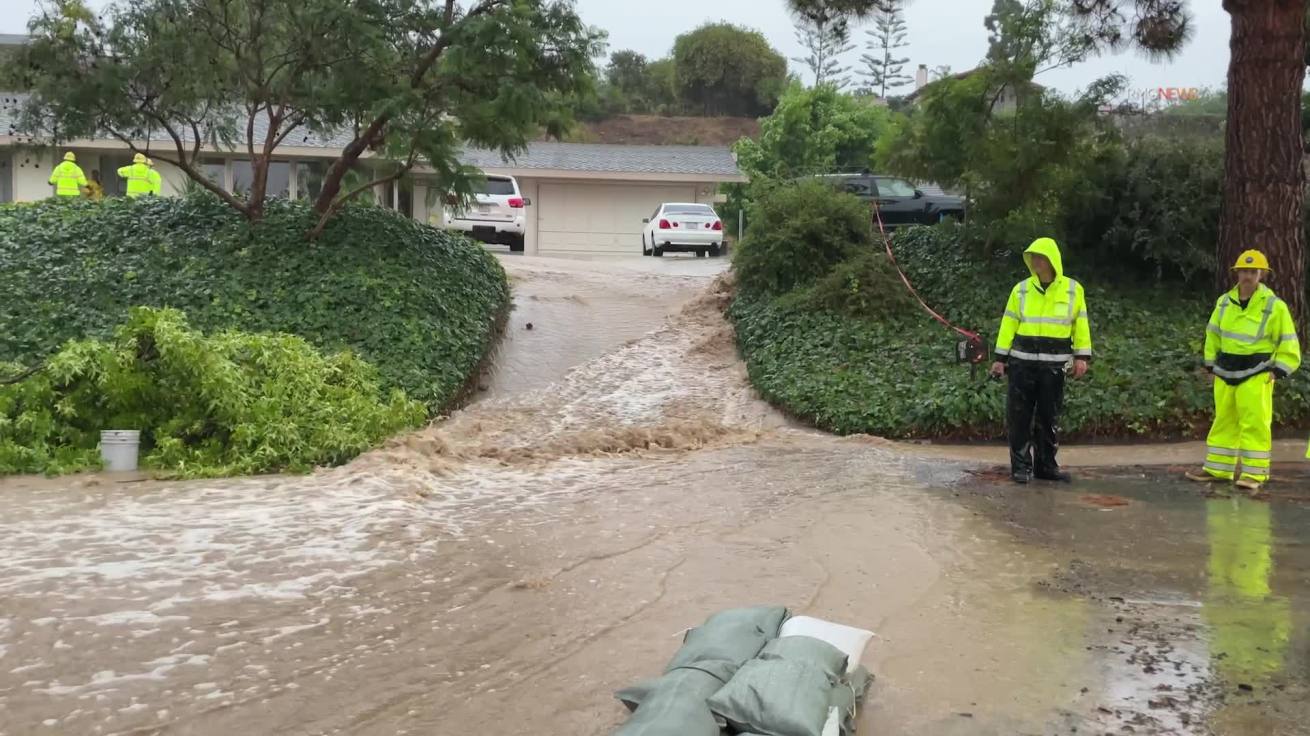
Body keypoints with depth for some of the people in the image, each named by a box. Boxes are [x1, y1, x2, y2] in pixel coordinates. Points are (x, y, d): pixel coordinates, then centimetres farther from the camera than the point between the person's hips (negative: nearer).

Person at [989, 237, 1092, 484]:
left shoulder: (1073, 290, 3)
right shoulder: (1021, 289, 4)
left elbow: (1081, 325, 5)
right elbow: (1008, 325, 5)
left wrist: (1082, 357, -3)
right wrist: (1000, 358, 0)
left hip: (1054, 364, 0)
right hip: (1022, 361, 0)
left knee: (1049, 417, 6)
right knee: (1020, 416, -2)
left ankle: (1046, 465, 16)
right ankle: (1021, 466, 5)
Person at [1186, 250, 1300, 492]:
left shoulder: (1274, 306, -8)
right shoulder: (1224, 302, 6)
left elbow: (1288, 344, -3)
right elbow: (1213, 334, 18)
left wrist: (1278, 371, -10)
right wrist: (1211, 364, 13)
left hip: (1255, 374, -5)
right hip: (1226, 372, 5)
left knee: (1254, 424, -5)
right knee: (1224, 421, 11)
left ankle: (1253, 475, -1)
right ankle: (1217, 469, 20)